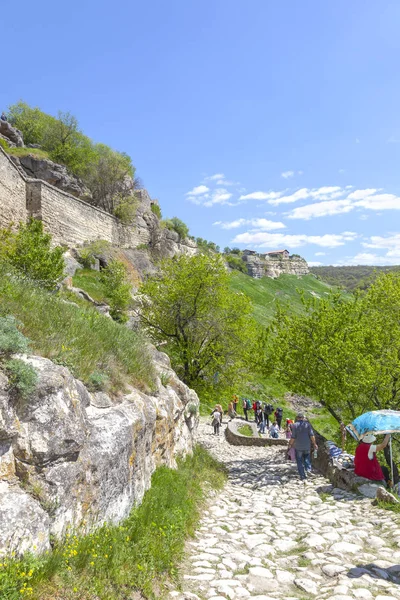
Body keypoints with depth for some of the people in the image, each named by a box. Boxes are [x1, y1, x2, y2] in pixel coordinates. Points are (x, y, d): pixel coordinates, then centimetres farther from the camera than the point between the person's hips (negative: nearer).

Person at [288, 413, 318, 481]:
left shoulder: (295, 425, -7)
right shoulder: (307, 424, -2)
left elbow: (293, 437, -10)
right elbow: (312, 435, -6)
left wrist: (290, 444, 4)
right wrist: (314, 443, 5)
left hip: (298, 447, -2)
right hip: (307, 446, 2)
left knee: (300, 461, 7)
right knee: (307, 457, 27)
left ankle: (303, 477, 6)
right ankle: (308, 469, 6)